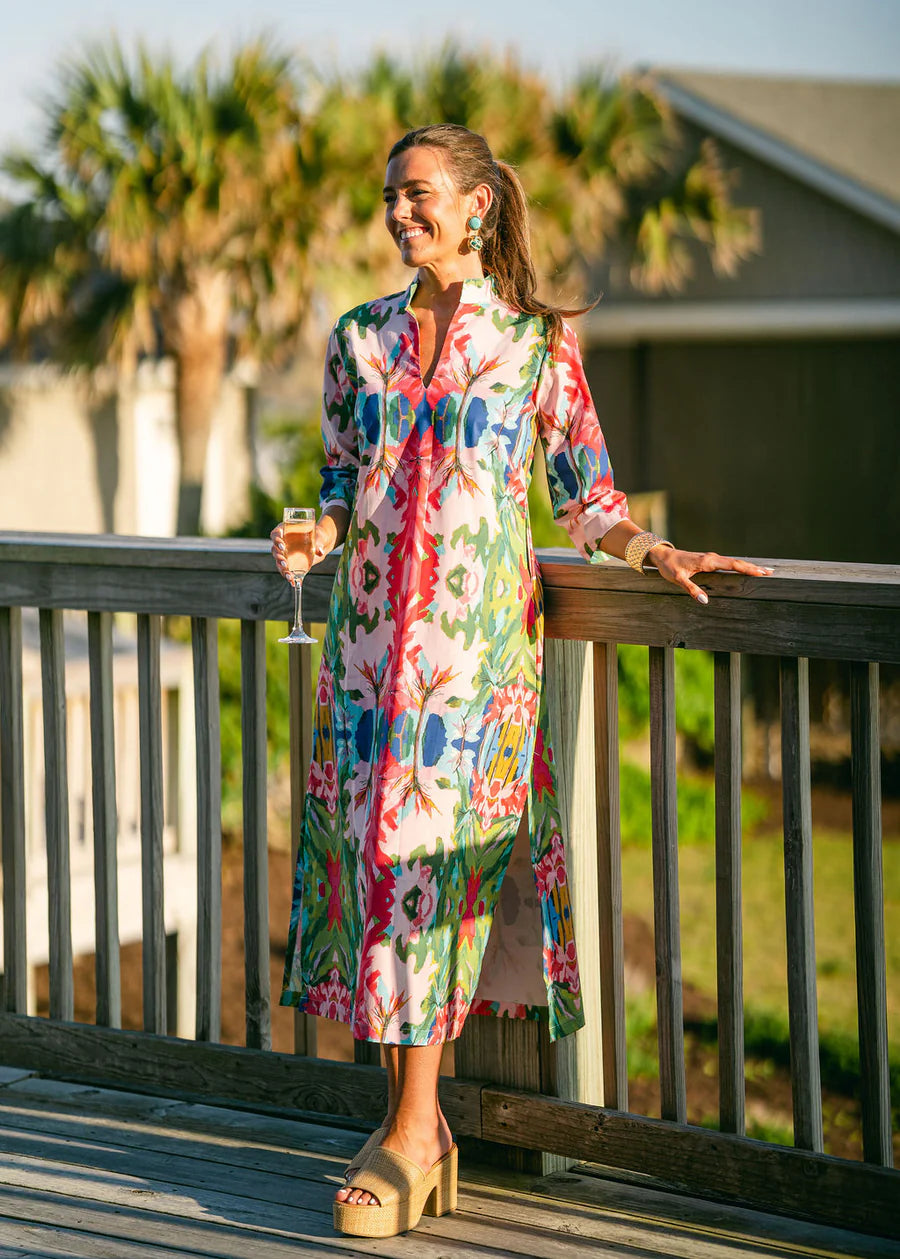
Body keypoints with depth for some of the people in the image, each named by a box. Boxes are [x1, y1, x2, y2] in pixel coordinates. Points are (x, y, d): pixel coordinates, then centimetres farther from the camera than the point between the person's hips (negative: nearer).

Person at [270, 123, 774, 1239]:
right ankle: (411, 1114, 8)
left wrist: (653, 552, -10)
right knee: (371, 847, 0)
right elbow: (341, 483, 16)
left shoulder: (536, 342, 2)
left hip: (475, 632, -4)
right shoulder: (359, 339, 12)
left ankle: (413, 1127, -9)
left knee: (426, 847, -11)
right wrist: (319, 532, -5)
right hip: (371, 631, 4)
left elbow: (585, 495, 6)